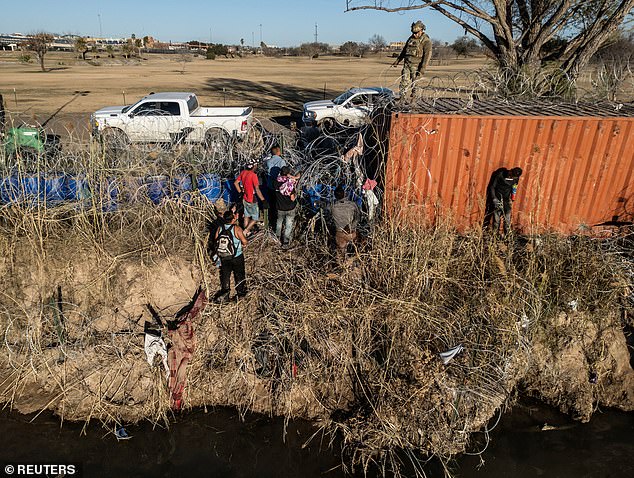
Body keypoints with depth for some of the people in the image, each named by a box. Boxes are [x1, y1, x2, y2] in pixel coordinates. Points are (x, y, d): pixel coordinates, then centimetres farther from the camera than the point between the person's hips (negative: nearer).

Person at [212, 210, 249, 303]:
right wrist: (242, 244, 6)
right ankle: (240, 293, 30)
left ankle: (224, 294, 26)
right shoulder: (236, 229, -21)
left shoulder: (219, 229, -7)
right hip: (237, 257, -4)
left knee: (225, 275, 18)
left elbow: (216, 242, 2)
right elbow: (245, 242, -17)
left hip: (223, 258, 4)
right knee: (239, 275, 16)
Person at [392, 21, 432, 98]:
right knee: (404, 82, 0)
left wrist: (422, 70, -23)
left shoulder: (426, 41, -7)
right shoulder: (411, 38, 13)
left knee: (414, 84, -4)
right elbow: (404, 50, 24)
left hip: (416, 65, -5)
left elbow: (427, 56, -14)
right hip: (407, 64, 5)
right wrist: (397, 61, 23)